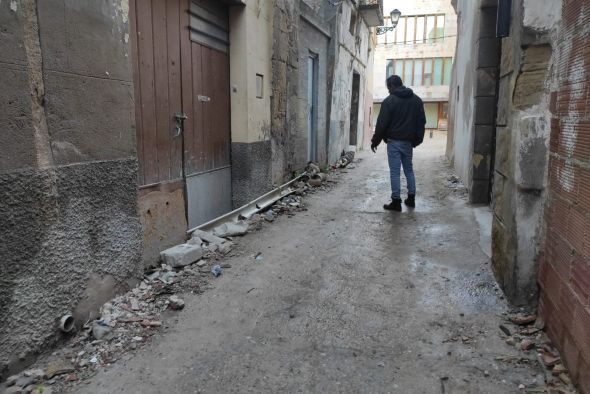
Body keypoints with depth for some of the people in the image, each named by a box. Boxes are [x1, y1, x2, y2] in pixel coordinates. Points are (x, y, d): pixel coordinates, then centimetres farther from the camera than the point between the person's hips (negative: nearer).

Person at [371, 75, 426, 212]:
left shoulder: (389, 101, -8)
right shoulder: (417, 100, 10)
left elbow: (382, 123, -10)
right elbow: (421, 121, 11)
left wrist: (375, 141, -2)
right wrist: (417, 140, 16)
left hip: (394, 141, -5)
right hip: (408, 142, 6)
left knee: (395, 172, -2)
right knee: (409, 170, 16)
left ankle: (396, 202, -1)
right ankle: (411, 198, 20)